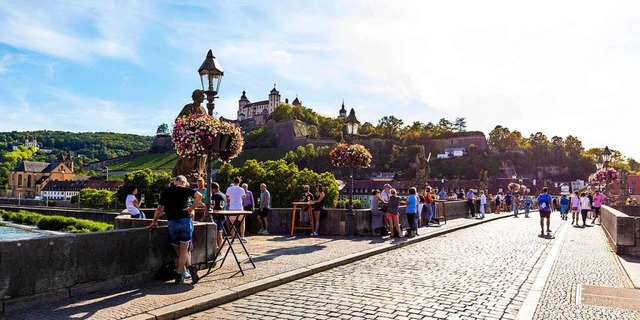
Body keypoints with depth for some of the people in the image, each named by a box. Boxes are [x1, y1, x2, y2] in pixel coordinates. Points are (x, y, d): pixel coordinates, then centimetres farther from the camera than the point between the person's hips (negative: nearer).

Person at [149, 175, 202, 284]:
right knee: (184, 250, 3)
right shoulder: (184, 190, 2)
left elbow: (159, 209, 20)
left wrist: (154, 222, 31)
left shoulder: (165, 192, 13)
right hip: (185, 221, -2)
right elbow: (199, 196, -14)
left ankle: (190, 267, 4)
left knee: (178, 250, 14)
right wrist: (191, 208, -5)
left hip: (172, 223, 3)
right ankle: (179, 276, 4)